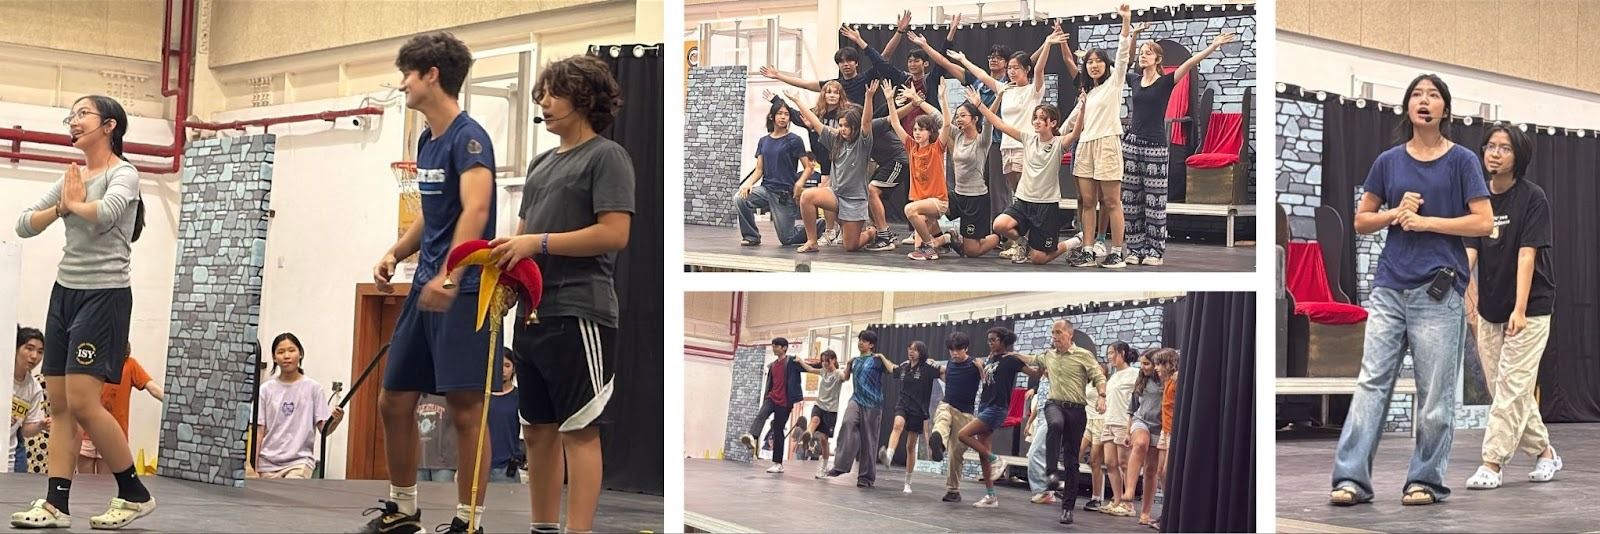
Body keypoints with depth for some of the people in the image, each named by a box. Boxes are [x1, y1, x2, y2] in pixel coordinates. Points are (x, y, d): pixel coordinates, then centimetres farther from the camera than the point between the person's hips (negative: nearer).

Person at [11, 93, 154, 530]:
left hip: (105, 294, -7)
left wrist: (75, 202, -7)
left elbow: (106, 212, -27)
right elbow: (24, 226, 11)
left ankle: (134, 494, 0)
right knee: (58, 403, 3)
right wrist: (60, 206, -6)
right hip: (65, 292, 8)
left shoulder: (123, 173, -6)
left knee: (81, 401, -13)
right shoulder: (71, 178, 15)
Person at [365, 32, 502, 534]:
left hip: (462, 291, -10)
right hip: (425, 288, 10)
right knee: (393, 401, 13)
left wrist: (450, 277, -39)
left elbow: (475, 210, -28)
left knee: (465, 408, -6)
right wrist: (395, 254, 11)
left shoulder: (469, 138, -13)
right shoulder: (427, 140, 15)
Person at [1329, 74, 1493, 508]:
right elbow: (1361, 221, 15)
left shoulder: (1462, 160, 2)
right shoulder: (1389, 161, 11)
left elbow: (1484, 223, -4)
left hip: (1438, 290, -3)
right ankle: (1351, 478, -6)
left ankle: (1426, 480, 11)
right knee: (1372, 381, -4)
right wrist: (1396, 213, -3)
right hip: (1390, 287, 3)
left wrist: (1426, 221, -10)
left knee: (1435, 393, 1)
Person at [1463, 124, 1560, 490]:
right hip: (1489, 308, 6)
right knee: (1503, 388, 10)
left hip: (1529, 308, -6)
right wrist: (1465, 286, -22)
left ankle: (1492, 463, -7)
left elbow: (1527, 255, -16)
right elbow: (1468, 250, -4)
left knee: (1512, 386, -7)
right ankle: (1544, 452, 26)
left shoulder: (1532, 198, -9)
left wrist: (1519, 310, -22)